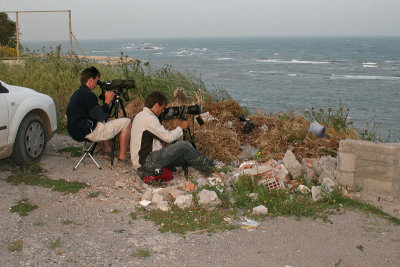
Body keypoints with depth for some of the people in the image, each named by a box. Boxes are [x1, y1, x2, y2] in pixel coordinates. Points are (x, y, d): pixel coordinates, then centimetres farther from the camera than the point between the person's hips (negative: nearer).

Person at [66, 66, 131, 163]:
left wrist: (107, 101, 15)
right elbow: (101, 117, -15)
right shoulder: (87, 95, -17)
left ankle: (108, 151, 30)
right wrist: (107, 101, -3)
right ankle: (122, 156, 0)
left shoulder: (77, 93, 14)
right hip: (89, 133, -10)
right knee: (126, 122, -3)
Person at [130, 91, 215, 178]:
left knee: (182, 156, 12)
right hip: (146, 164, -10)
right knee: (184, 146, -11)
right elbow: (168, 137, -14)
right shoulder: (148, 118, -17)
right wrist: (181, 127, 1)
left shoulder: (140, 116, 15)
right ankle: (207, 165, 5)